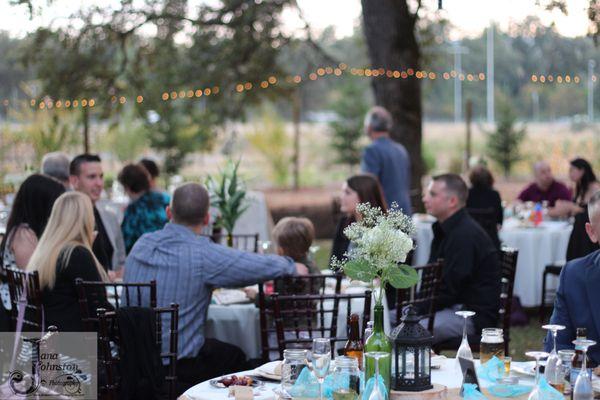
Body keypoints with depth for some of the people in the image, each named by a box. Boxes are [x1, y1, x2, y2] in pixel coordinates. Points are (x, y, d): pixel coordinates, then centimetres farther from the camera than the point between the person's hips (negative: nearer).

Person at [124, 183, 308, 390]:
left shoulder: (142, 243, 0)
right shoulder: (203, 254, -20)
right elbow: (269, 267, -14)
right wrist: (292, 266, 7)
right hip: (178, 364, -6)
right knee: (236, 357, 24)